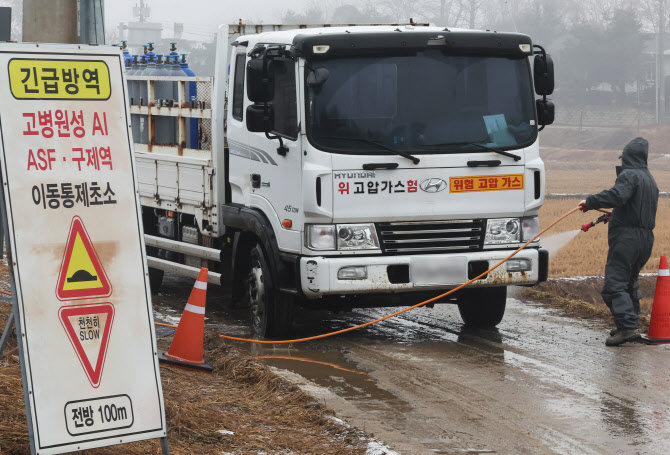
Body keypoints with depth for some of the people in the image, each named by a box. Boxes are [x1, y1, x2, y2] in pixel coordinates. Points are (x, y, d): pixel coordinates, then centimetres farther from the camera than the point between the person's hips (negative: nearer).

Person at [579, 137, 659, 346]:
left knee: (614, 284, -12)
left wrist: (590, 202, -20)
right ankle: (631, 325, 26)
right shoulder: (649, 179, 20)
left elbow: (617, 196, -28)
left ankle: (627, 327, -23)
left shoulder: (629, 175, -10)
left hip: (626, 237, -10)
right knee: (630, 282, 22)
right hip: (646, 238, 10)